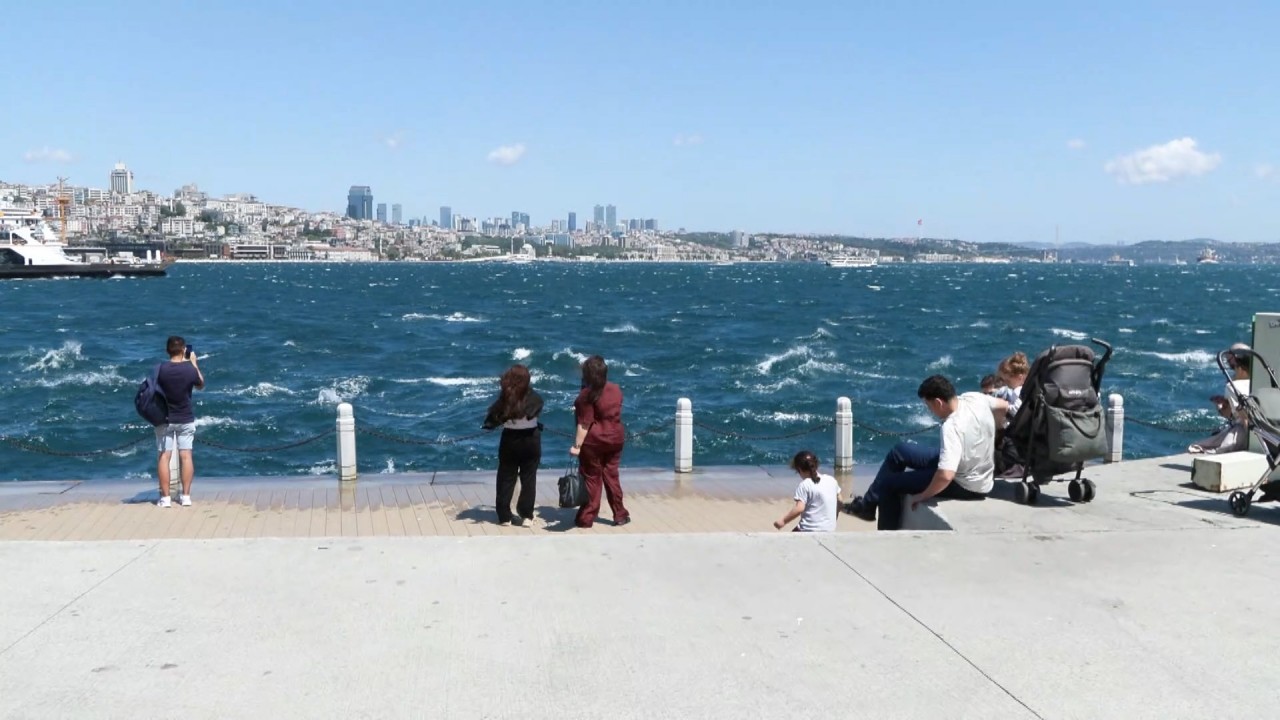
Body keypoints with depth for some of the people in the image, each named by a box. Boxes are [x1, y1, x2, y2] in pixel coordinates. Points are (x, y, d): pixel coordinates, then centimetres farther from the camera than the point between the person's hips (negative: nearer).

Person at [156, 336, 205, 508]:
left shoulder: (161, 369, -14)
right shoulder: (190, 369, -13)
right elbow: (201, 385, 6)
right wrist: (194, 363, 12)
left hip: (165, 419, 0)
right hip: (186, 419, 0)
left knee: (164, 456, 4)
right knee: (186, 455, 6)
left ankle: (165, 497, 4)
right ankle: (186, 496, 7)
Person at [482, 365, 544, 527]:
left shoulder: (505, 398, -14)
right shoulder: (534, 398, -14)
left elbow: (491, 418, -12)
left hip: (510, 441, 0)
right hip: (531, 441, 0)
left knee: (506, 479, 11)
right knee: (528, 479, 9)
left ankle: (504, 516, 13)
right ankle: (526, 516, 9)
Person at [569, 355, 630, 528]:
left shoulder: (587, 394, -16)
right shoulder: (616, 389, 3)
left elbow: (584, 424, -19)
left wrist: (577, 445, -16)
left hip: (594, 441, -5)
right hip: (615, 438, 6)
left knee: (592, 479, 2)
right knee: (612, 476, 14)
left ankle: (586, 518, 8)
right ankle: (620, 514, 17)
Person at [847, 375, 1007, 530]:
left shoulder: (952, 427, -34)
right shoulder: (974, 398, -12)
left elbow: (946, 476, -41)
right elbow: (1004, 406, 8)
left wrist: (923, 495, -24)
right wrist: (988, 434, 18)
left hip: (967, 486, -9)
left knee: (888, 483, 2)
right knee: (899, 451, 15)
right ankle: (867, 505, 27)